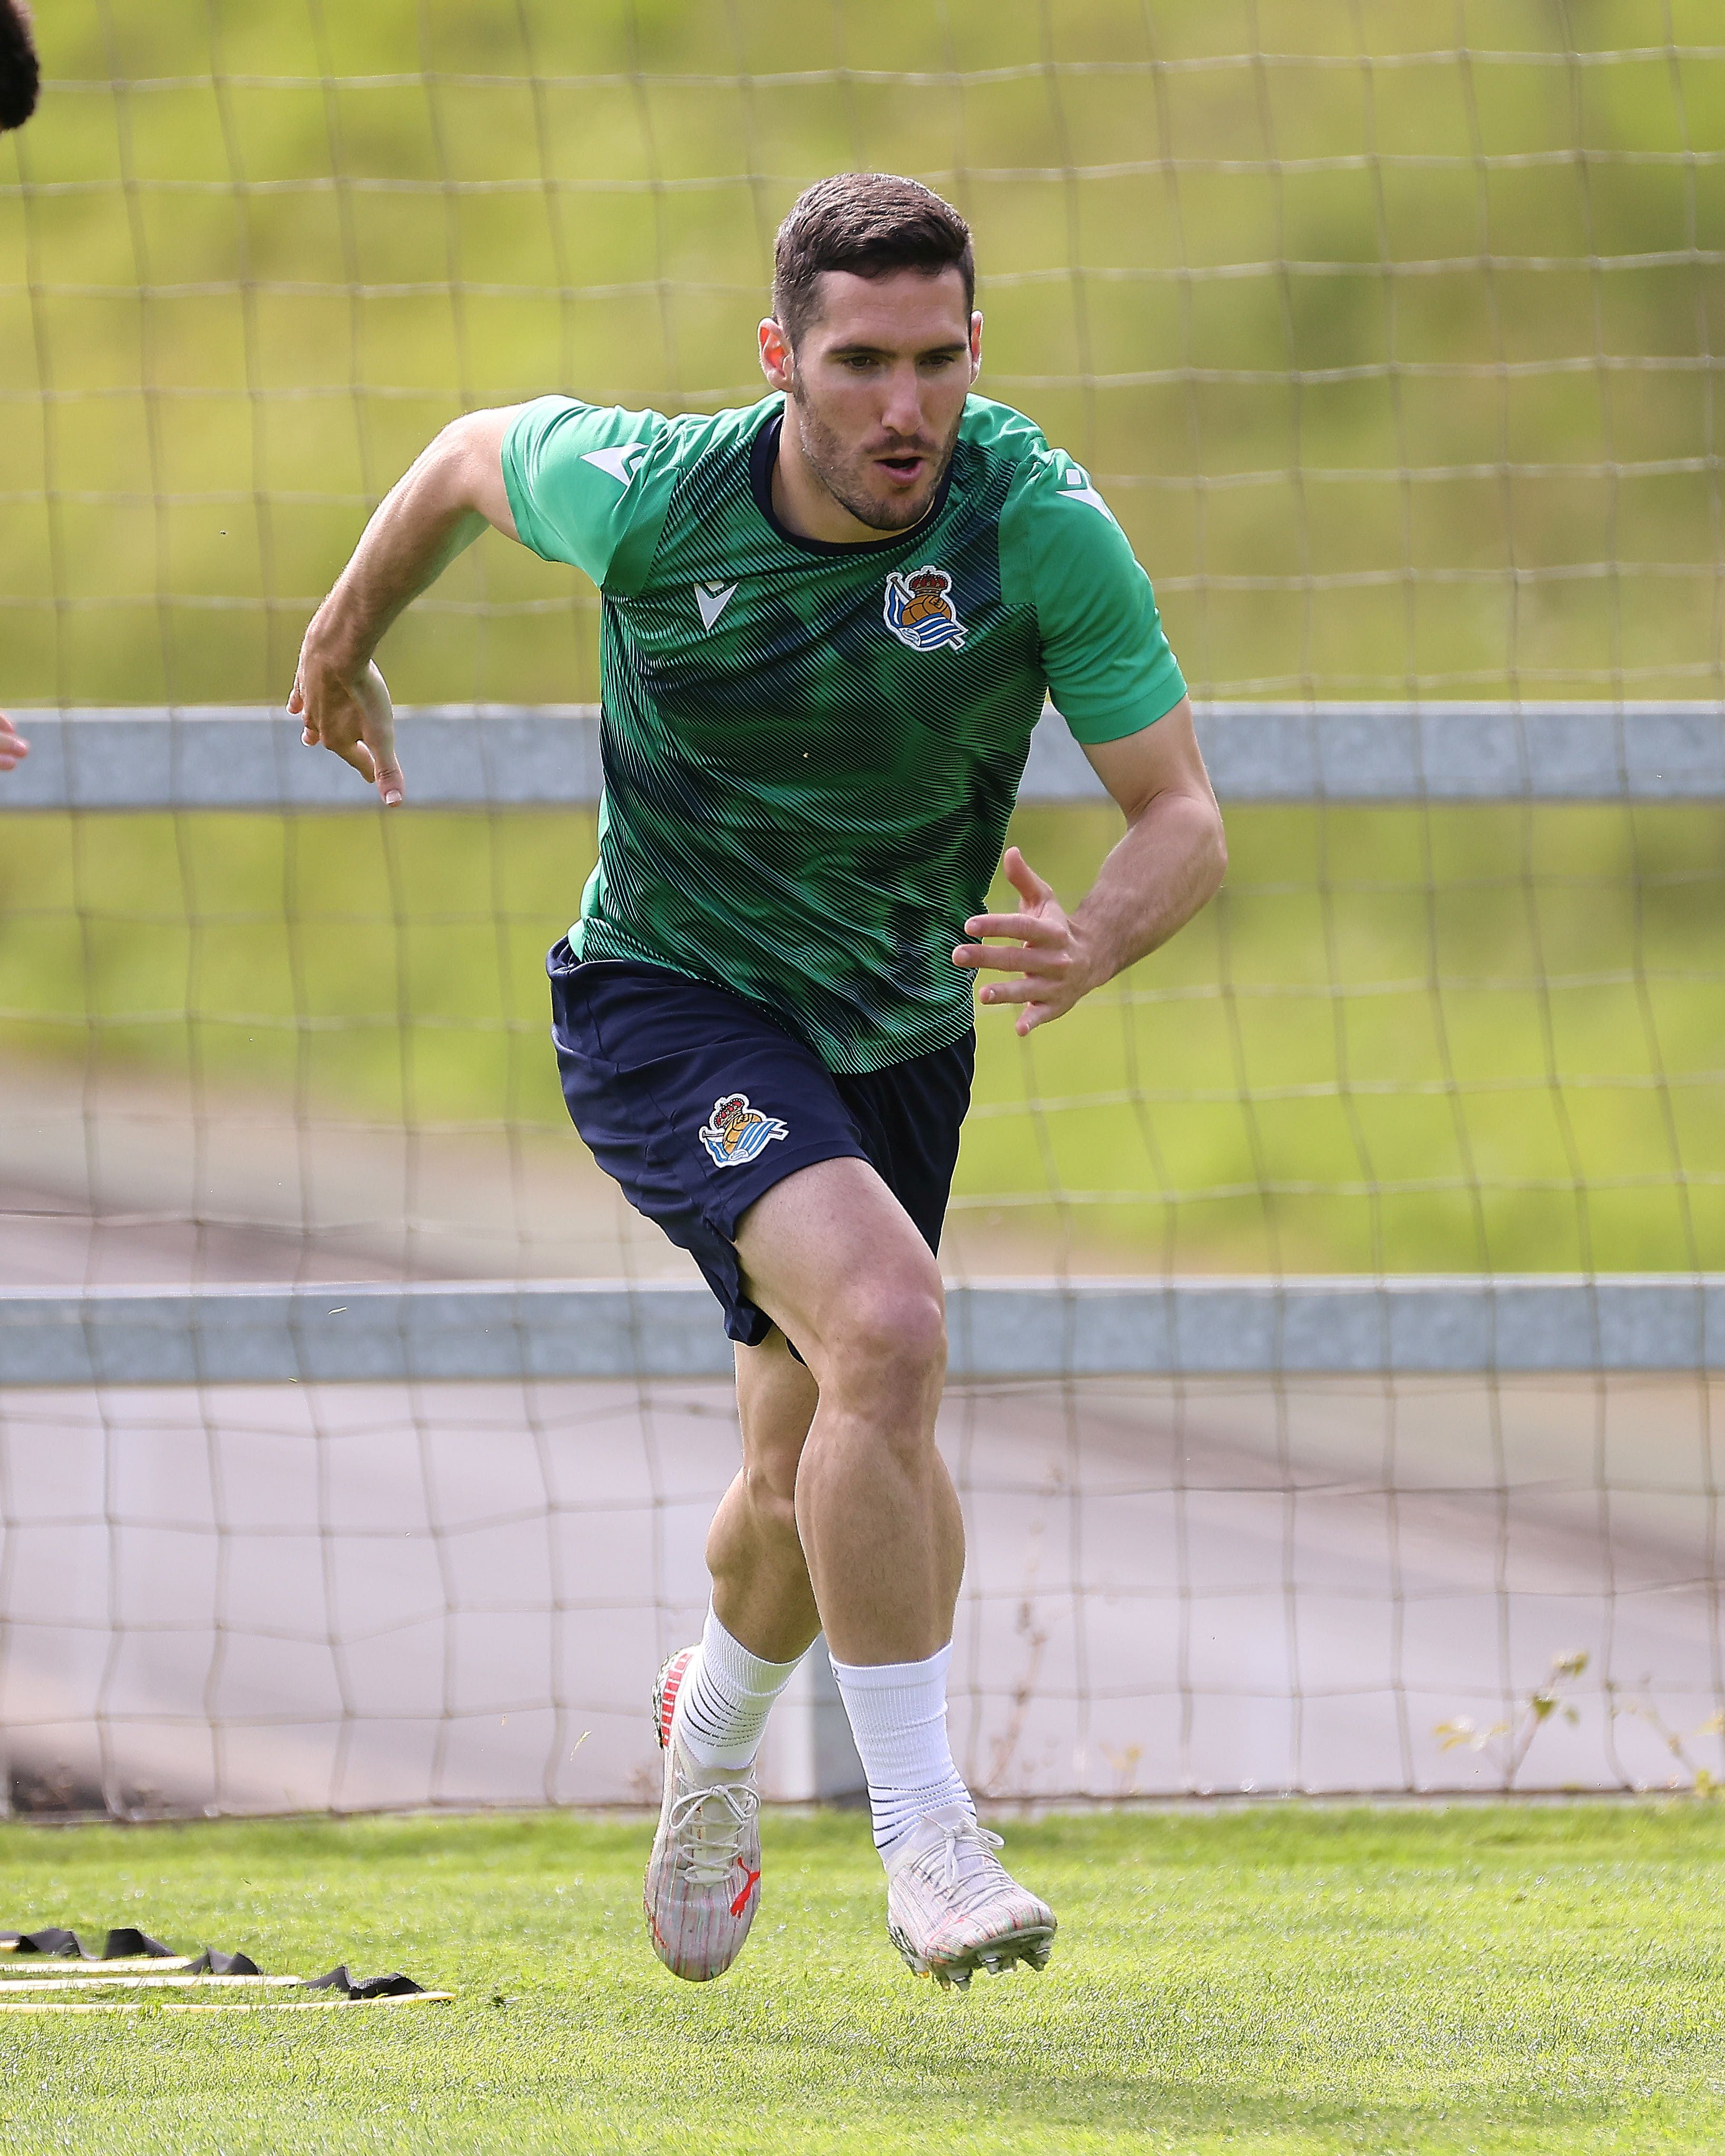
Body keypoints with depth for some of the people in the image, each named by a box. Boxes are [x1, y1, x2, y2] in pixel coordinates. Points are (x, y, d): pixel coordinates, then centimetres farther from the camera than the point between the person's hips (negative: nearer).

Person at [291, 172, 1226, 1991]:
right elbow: (472, 457, 1)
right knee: (886, 1329, -29)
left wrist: (1096, 940, -38)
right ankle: (923, 1833, -21)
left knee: (814, 1487, 15)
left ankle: (713, 1723, 52)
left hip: (895, 1032, 4)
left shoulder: (1042, 528, -22)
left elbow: (1182, 813, -17)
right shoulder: (647, 497, -23)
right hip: (668, 1002, -3)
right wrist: (347, 639, 17)